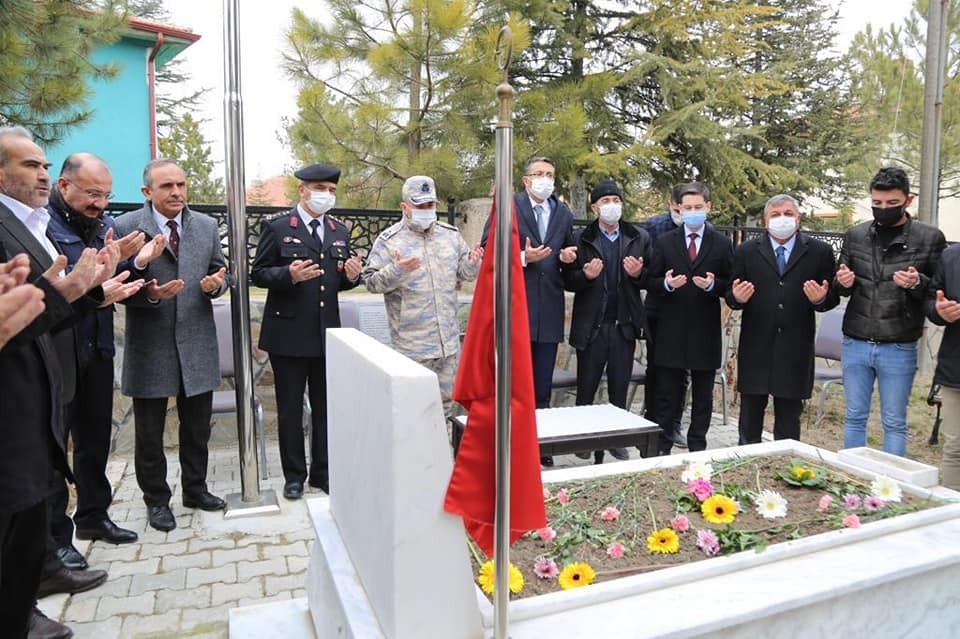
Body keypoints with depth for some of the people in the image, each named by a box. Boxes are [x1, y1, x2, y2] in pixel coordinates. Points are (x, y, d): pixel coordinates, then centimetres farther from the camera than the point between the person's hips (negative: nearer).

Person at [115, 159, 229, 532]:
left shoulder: (207, 226, 6)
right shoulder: (126, 227, -7)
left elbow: (219, 273, 10)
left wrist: (215, 284, -12)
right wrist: (150, 293, -25)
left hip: (197, 344, 3)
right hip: (150, 345, -3)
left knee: (197, 427, 16)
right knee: (149, 432, 11)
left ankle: (195, 489, 34)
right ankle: (156, 499, 28)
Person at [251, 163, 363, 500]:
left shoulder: (340, 232, 12)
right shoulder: (277, 228, -3)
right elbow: (258, 273, -4)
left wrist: (351, 276, -6)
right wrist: (289, 275, -22)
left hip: (328, 333, 4)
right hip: (289, 333, -4)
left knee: (325, 406, 10)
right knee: (290, 409, 7)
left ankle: (323, 472, 24)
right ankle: (294, 475, 21)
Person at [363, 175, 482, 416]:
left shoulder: (451, 234, 10)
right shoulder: (389, 240, -4)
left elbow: (462, 273, 16)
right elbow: (370, 281, -7)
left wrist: (472, 264, -6)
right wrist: (397, 271, -24)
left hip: (449, 339, 5)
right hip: (412, 343, -5)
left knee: (445, 400, 16)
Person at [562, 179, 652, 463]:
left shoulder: (640, 238, 6)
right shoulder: (581, 240, -1)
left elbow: (651, 280, 6)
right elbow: (568, 281, -2)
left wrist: (638, 274, -15)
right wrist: (586, 275, -22)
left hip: (625, 325, 2)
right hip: (591, 325, -2)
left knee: (619, 390, 12)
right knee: (586, 389, 9)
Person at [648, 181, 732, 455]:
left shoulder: (722, 244, 3)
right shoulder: (664, 242, 4)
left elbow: (730, 285, 3)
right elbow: (651, 283, 4)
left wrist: (713, 284, -17)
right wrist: (666, 283, -17)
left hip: (705, 332, 0)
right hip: (671, 331, 0)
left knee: (703, 395, 10)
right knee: (667, 393, 7)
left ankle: (697, 448, 23)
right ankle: (662, 447, 17)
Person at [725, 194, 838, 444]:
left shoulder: (820, 252, 4)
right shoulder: (746, 251, 5)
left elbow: (833, 298, 4)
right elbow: (731, 297, 5)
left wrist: (821, 299, -18)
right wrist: (737, 297, -17)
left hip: (795, 350, 0)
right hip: (755, 347, 1)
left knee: (789, 420, 11)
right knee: (750, 418, 10)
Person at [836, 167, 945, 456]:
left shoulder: (930, 238, -3)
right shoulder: (854, 235, 5)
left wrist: (917, 283, -20)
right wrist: (842, 282, -10)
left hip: (899, 348, -2)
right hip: (855, 344, 3)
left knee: (894, 423, 9)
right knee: (855, 418, 13)